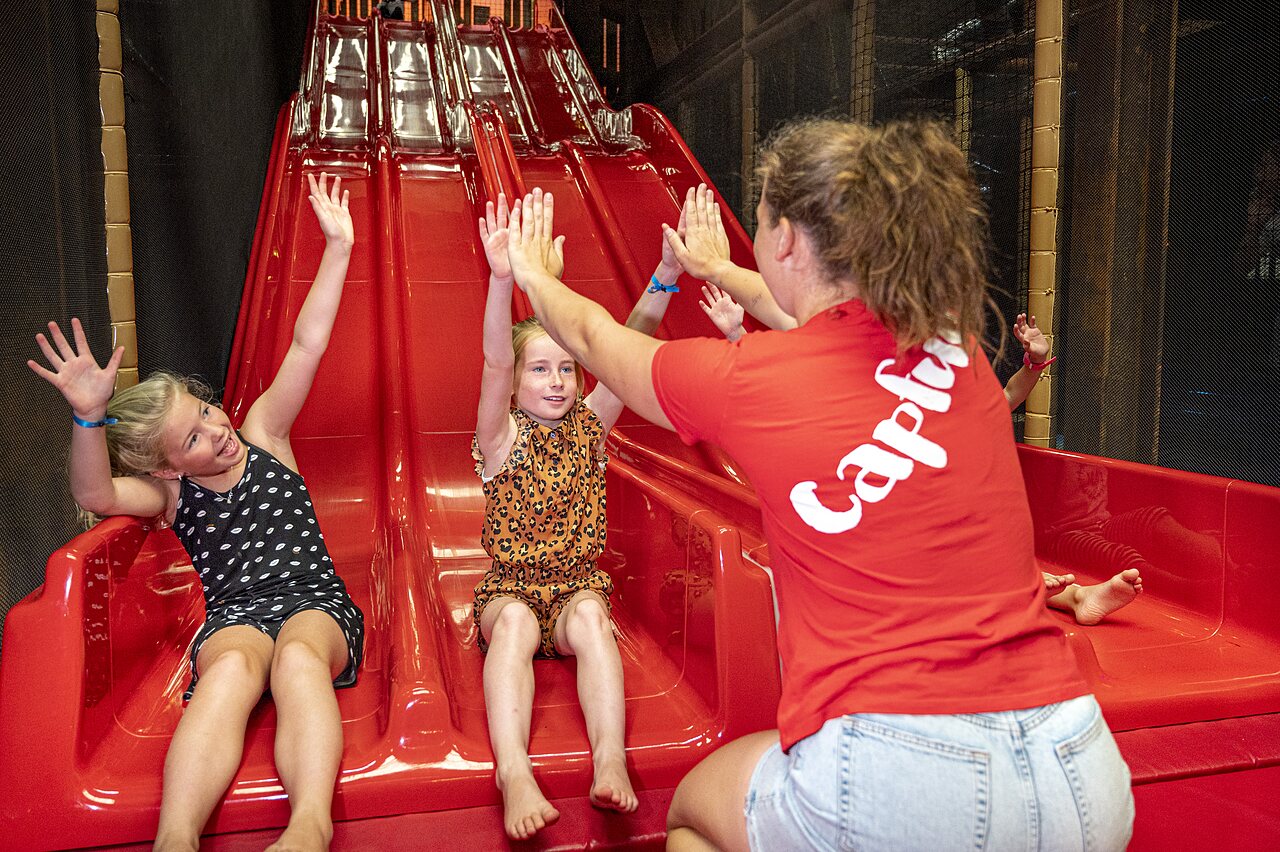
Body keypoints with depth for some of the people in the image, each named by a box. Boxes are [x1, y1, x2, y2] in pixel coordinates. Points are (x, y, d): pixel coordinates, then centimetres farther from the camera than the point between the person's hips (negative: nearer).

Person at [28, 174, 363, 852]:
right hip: (234, 616, 0)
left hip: (316, 601, 0)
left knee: (296, 653, -35)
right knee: (235, 663, -36)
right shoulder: (168, 493, 8)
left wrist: (338, 247, -1)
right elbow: (96, 496, -15)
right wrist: (90, 416, -33)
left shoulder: (261, 434, 10)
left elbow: (307, 344, 4)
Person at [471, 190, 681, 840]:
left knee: (590, 616, -30)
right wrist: (503, 280, -44)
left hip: (579, 585, 2)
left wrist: (666, 273, -26)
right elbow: (496, 362, -25)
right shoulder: (503, 438, -5)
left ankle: (610, 759, -41)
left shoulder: (589, 425, 3)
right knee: (516, 621, -33)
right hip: (510, 587, -1)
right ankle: (514, 771, -43)